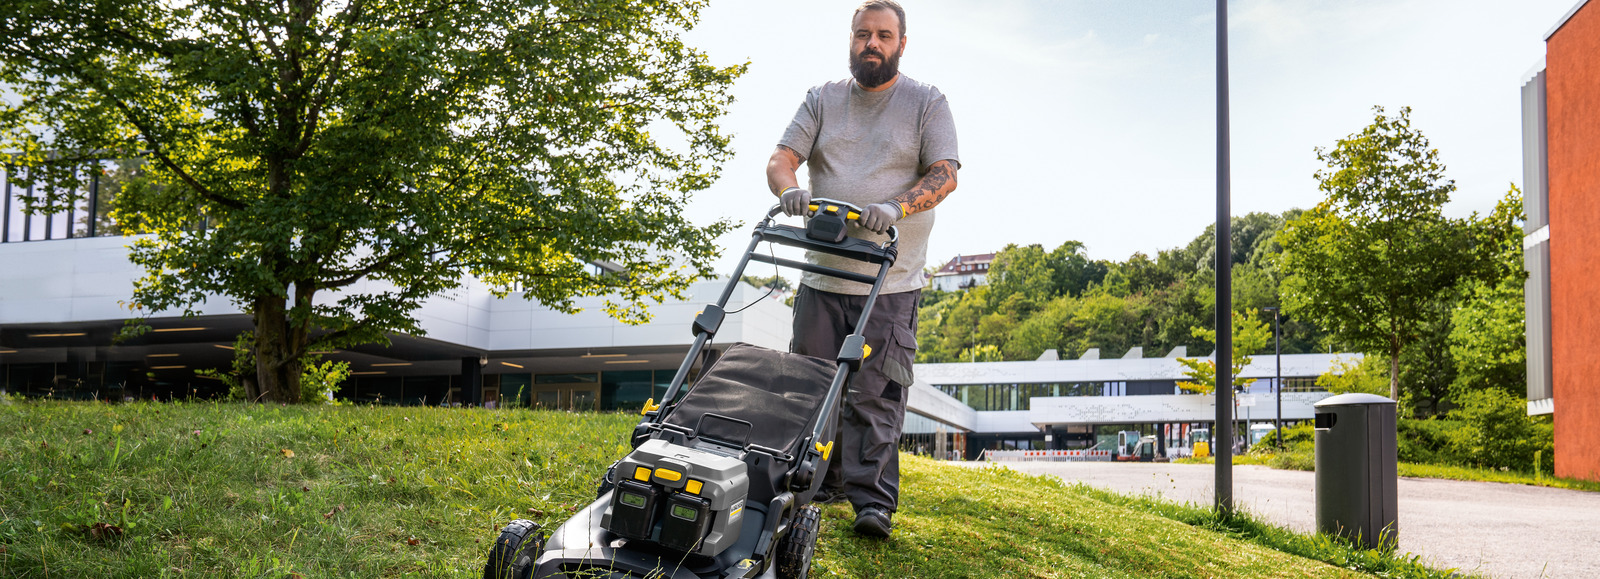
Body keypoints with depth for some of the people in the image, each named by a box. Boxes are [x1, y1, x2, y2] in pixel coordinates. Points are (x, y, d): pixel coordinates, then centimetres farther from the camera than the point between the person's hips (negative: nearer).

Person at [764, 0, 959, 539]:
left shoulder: (926, 102, 5)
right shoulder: (822, 99, 13)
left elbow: (945, 172, -5)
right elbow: (782, 158, 5)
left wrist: (895, 209, -24)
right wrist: (790, 189, -19)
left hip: (891, 280, -3)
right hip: (822, 274, 4)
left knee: (876, 394, -7)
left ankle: (873, 501, -5)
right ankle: (818, 484, 20)